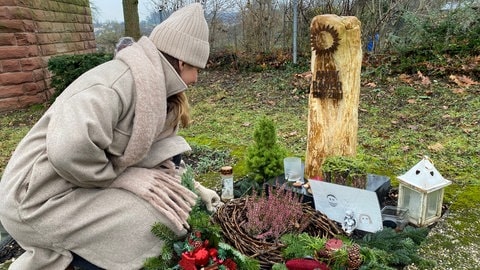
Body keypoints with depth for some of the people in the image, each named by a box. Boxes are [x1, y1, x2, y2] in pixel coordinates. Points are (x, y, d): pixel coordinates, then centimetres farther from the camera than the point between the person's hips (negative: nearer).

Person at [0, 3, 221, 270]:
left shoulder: (154, 88, 6)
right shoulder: (119, 81, -22)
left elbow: (153, 155, 8)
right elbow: (69, 150, -35)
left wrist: (194, 189, 4)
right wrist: (118, 176, -18)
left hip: (80, 186, 9)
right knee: (162, 220, -13)